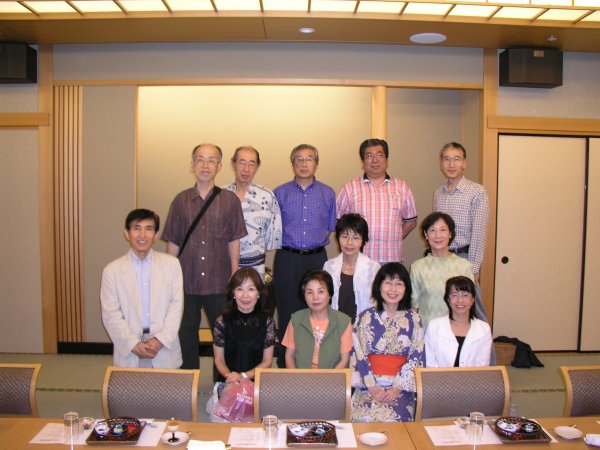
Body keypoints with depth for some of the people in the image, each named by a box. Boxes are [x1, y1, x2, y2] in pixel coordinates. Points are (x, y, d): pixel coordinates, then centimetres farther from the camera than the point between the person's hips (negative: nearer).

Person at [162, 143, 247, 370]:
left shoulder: (230, 200, 0)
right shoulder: (181, 200, 4)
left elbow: (234, 241, 2)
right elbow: (173, 243, 7)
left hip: (219, 283, -1)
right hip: (185, 281, 2)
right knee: (186, 336, 12)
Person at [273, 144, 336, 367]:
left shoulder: (327, 193, 9)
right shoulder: (280, 193, 5)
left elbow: (331, 228, 15)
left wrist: (317, 241, 4)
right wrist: (289, 241, 1)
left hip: (317, 258, 1)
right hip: (287, 259, -1)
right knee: (287, 312, 2)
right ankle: (285, 364, 13)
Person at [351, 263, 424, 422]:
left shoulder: (413, 319, 6)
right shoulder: (366, 317, 3)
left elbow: (417, 356, 1)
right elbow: (359, 355, -1)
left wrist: (398, 388, -9)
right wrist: (372, 388, -10)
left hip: (401, 387, 0)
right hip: (368, 386, 0)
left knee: (395, 418, -27)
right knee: (365, 419, -25)